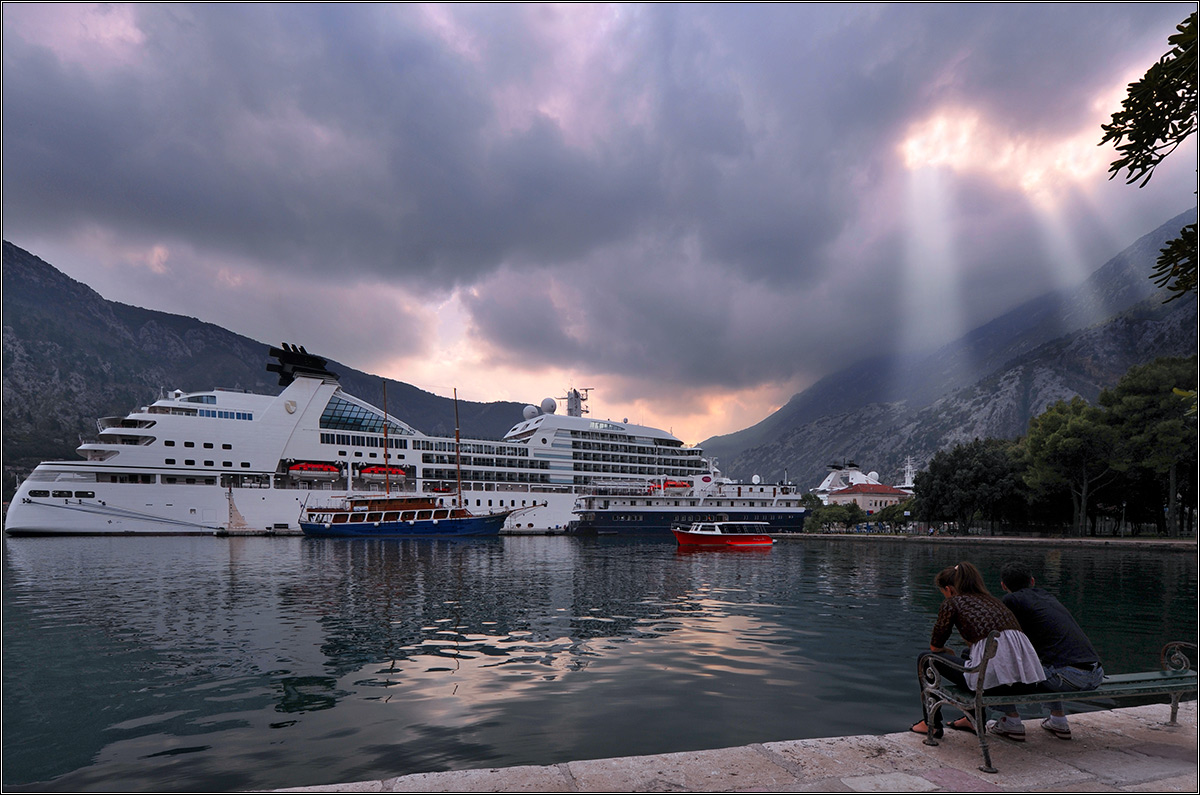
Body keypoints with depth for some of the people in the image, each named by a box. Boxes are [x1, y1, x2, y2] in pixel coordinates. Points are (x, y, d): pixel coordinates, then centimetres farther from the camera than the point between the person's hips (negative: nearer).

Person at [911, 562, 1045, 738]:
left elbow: (935, 646, 13)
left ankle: (932, 724, 22)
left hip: (993, 676, -7)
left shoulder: (953, 602, 7)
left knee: (926, 658, 15)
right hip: (1023, 680, 7)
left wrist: (951, 654, 35)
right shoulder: (991, 600, 27)